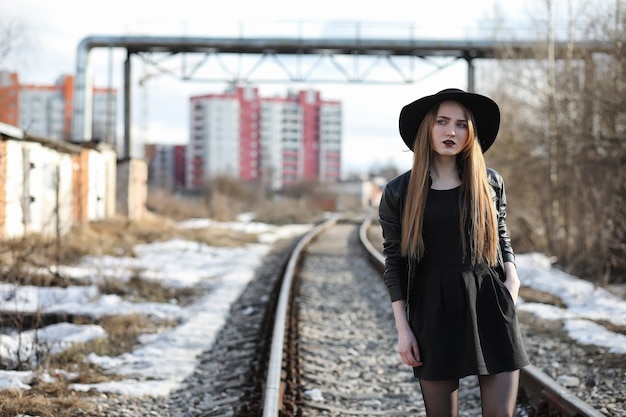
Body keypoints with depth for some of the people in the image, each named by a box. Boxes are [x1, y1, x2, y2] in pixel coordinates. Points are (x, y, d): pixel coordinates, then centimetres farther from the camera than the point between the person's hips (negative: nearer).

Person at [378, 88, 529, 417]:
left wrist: (511, 278, -2)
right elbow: (394, 263, 4)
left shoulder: (490, 182, 6)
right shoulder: (398, 192, 2)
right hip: (434, 310, -1)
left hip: (489, 306, 1)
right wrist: (403, 328, -2)